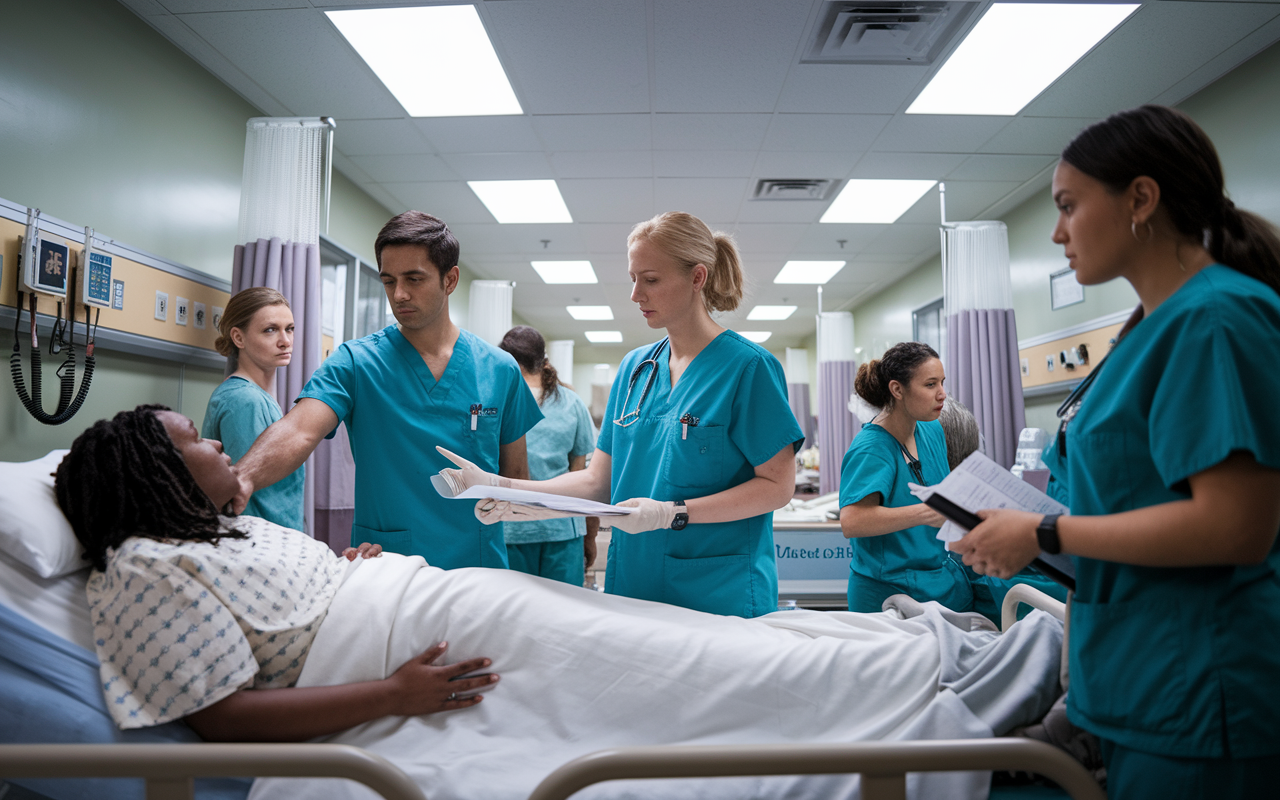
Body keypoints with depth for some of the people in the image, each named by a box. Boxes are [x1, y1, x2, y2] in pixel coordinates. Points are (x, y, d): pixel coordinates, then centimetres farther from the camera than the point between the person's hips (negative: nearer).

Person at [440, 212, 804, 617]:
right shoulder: (634, 367, 10)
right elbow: (598, 480, 8)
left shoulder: (748, 366, -8)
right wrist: (501, 486, -4)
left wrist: (673, 513, -21)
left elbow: (778, 485, -11)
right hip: (633, 585, 5)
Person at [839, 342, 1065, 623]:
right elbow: (851, 521, -34)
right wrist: (927, 513, -39)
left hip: (944, 575, 8)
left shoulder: (932, 431, 8)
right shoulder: (871, 447, -19)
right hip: (895, 590, -8)